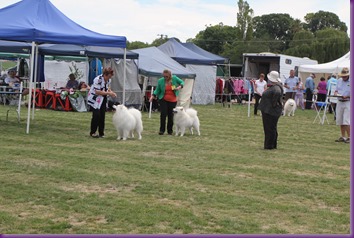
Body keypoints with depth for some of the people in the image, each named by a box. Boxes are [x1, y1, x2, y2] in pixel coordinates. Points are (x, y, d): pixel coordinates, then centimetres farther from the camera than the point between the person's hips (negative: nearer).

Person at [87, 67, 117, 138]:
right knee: (96, 115, -12)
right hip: (94, 100, -7)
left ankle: (101, 133, 11)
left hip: (103, 100, 7)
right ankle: (92, 132, -1)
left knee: (102, 116, 4)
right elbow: (97, 92, -27)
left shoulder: (108, 80, 2)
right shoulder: (98, 79, -24)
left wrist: (111, 92, -2)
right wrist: (108, 93, -27)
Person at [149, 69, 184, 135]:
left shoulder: (174, 78, -3)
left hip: (173, 100, 1)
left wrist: (180, 87, -12)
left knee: (171, 115, 3)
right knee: (163, 114, -9)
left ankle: (170, 130, 17)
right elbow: (157, 90, 5)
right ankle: (162, 130, 0)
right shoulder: (160, 81, -4)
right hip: (163, 100, -1)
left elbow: (182, 82, 9)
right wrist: (153, 96, -10)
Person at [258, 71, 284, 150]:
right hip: (267, 110, 11)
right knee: (268, 128, 16)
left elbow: (277, 93, -39)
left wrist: (273, 104, -30)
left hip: (271, 111, -11)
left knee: (270, 128, -4)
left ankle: (270, 145, 1)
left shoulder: (276, 87, -19)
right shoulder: (272, 87, 13)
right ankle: (270, 145, 24)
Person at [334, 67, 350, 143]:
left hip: (348, 102, -6)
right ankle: (343, 137, 16)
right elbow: (336, 90, 18)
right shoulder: (339, 81, 13)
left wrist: (347, 96, -23)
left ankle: (349, 137, -6)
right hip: (339, 102, 6)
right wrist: (336, 94, -4)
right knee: (340, 121, 7)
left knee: (346, 121, -11)